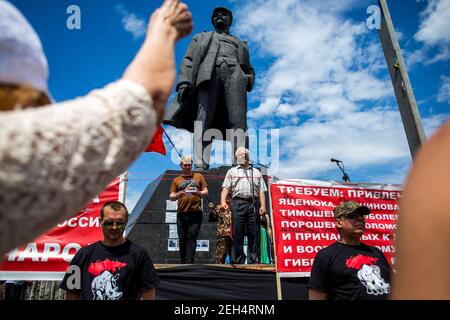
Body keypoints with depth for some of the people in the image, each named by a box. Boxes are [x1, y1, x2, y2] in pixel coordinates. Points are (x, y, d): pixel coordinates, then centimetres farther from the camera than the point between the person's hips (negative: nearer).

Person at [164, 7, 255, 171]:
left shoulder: (240, 44, 39)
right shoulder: (201, 38, 35)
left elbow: (249, 69, 29)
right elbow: (188, 61, 19)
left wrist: (249, 79, 3)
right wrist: (184, 82, -1)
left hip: (235, 74, 1)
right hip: (208, 74, -1)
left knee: (238, 121, -22)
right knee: (204, 120, -22)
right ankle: (200, 165, -33)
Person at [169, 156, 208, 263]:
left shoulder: (198, 176, 14)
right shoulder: (176, 180, 16)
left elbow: (206, 191, 10)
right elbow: (171, 197, 12)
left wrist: (199, 193, -12)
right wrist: (177, 195, -10)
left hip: (195, 212, -2)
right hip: (181, 213, 2)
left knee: (192, 238, -6)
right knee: (182, 239, 5)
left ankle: (189, 262, -6)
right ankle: (183, 262, 15)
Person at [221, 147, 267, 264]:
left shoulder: (256, 172, 21)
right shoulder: (232, 171, 18)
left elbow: (261, 190, 13)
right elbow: (226, 188, 6)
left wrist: (263, 206, -1)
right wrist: (223, 201, -11)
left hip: (253, 204, 1)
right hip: (238, 203, -1)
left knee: (254, 234, 0)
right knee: (237, 234, -2)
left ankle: (253, 261, 7)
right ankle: (237, 261, 5)